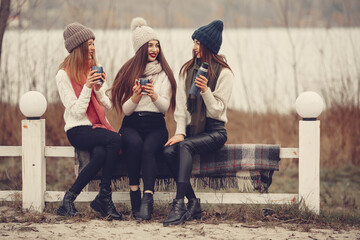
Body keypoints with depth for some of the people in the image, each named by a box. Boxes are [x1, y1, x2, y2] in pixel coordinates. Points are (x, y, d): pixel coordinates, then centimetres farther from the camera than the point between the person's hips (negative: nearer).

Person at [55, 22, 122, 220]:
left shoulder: (94, 70, 16)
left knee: (100, 154, -32)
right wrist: (87, 87, -17)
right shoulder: (64, 75, -3)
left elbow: (108, 105, 12)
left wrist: (99, 88, -5)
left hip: (98, 127, 5)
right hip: (78, 130, -5)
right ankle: (104, 198, -24)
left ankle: (69, 199, -22)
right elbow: (77, 111, -10)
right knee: (115, 140, -31)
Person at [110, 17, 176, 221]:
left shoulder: (164, 74, 11)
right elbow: (125, 110, 6)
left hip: (156, 124, 0)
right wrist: (136, 97, -16)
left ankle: (148, 197, -42)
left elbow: (165, 107, 2)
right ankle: (135, 194, -28)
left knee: (148, 148, -33)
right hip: (132, 124, 0)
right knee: (134, 143, -35)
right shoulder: (129, 72, 10)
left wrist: (154, 96, -19)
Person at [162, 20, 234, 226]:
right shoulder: (187, 69, 12)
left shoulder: (224, 73, -3)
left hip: (214, 130, -5)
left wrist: (205, 90, -25)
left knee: (185, 146, -34)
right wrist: (180, 132, -5)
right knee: (169, 150, -27)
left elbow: (217, 109, -9)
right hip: (191, 127, 5)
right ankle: (193, 203, -21)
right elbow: (181, 105, 7)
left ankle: (179, 205, -40)